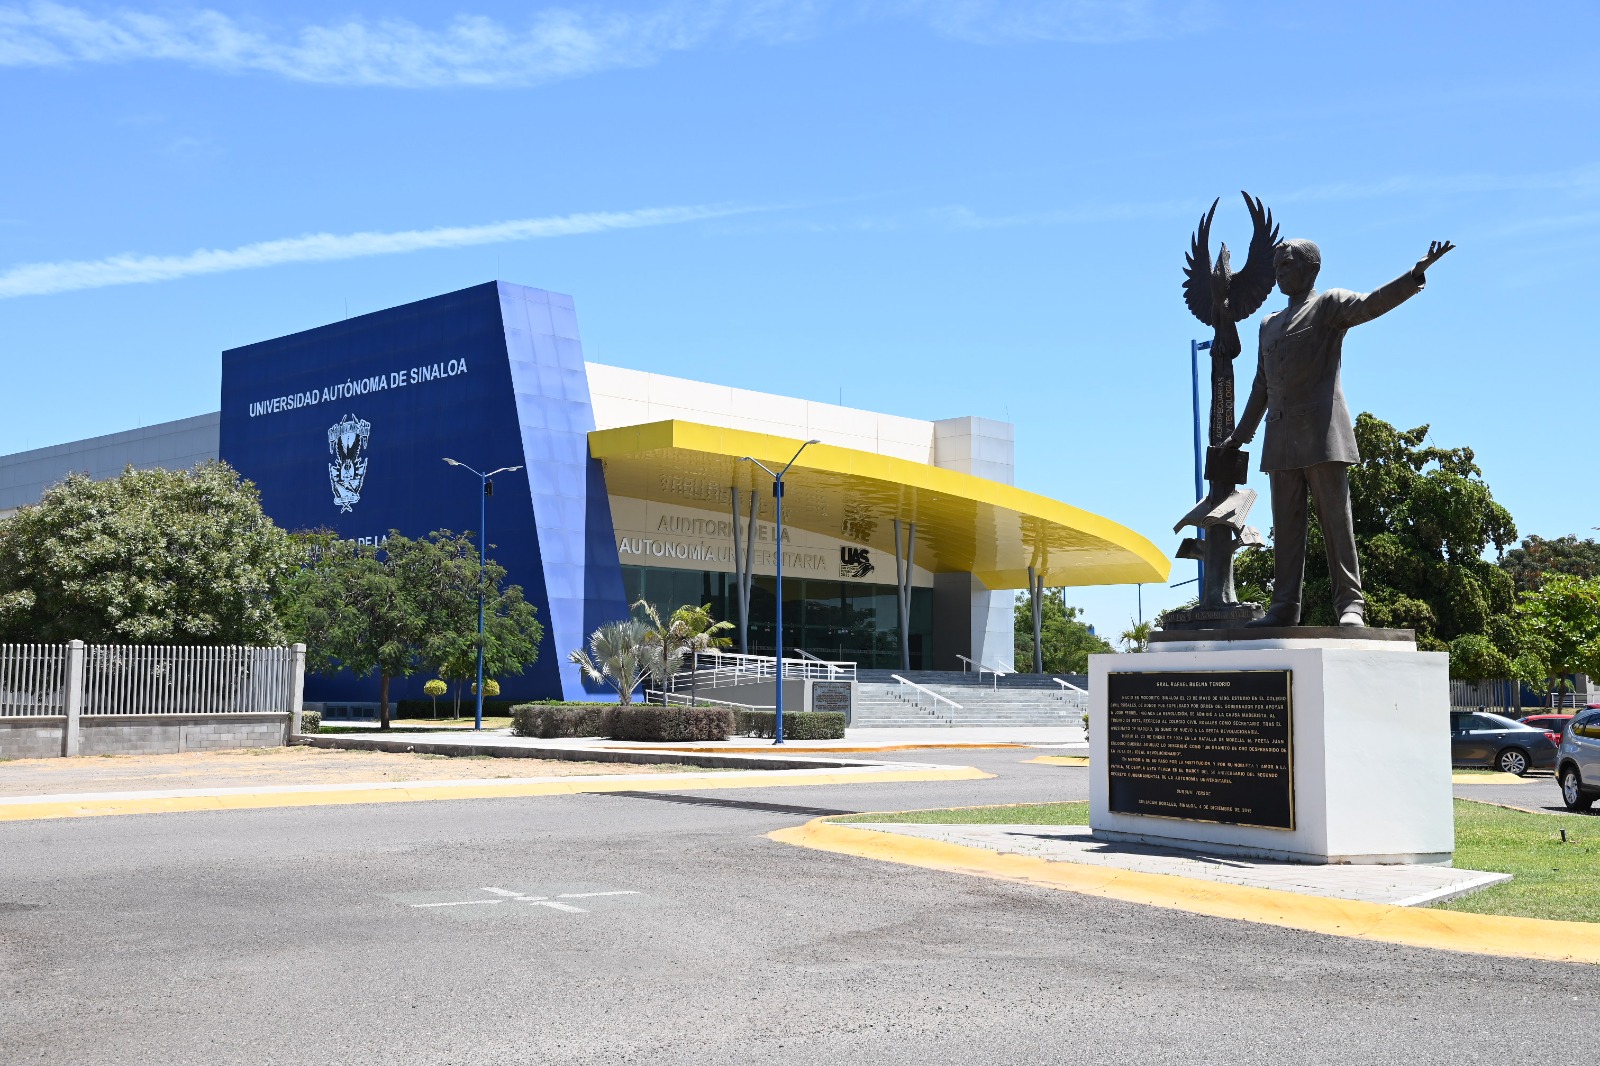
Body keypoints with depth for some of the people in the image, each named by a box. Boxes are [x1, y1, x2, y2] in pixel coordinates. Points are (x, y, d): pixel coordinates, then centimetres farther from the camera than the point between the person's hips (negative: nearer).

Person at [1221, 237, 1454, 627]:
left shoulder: (1329, 305, 6)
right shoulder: (1269, 324, 25)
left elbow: (1371, 303, -13)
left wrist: (1416, 274, -28)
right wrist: (1241, 433, 33)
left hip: (1322, 435, -6)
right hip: (1281, 441, 6)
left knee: (1336, 521, -6)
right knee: (1285, 528, 4)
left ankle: (1350, 603, -5)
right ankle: (1284, 606, 4)